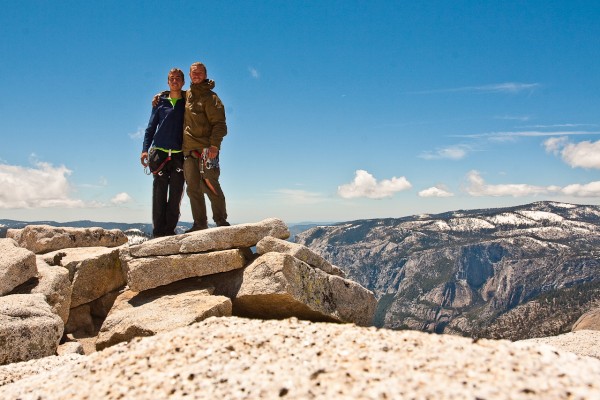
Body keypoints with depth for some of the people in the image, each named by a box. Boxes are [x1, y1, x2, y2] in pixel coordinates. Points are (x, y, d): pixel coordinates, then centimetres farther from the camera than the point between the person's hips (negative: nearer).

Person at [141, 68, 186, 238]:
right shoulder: (160, 101, 11)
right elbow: (151, 127, 12)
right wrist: (145, 149, 1)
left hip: (180, 154, 0)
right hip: (160, 152, 0)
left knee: (176, 194, -2)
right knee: (159, 192, -1)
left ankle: (170, 229, 4)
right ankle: (158, 230, 3)